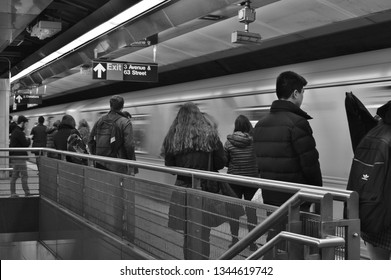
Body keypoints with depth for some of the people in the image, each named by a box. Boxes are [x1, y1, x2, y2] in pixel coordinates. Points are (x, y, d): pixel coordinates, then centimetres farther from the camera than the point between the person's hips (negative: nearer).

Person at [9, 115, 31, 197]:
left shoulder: (14, 131, 14)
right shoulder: (20, 133, -16)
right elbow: (26, 144, -18)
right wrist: (28, 139, 3)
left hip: (14, 156, 10)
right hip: (20, 157, -10)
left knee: (14, 176, 12)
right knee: (24, 176, -5)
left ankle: (13, 193, 15)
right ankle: (27, 193, -3)